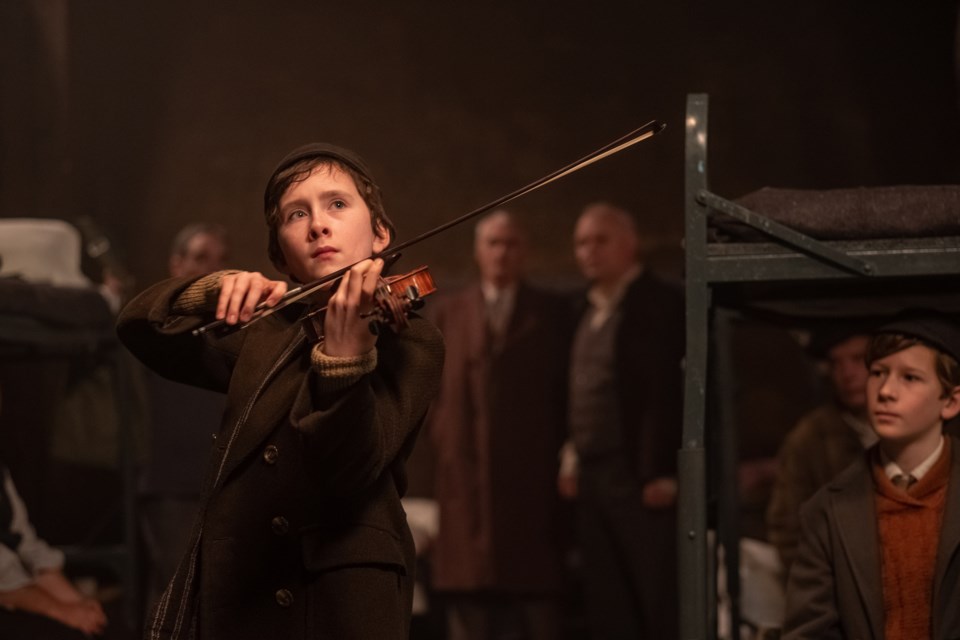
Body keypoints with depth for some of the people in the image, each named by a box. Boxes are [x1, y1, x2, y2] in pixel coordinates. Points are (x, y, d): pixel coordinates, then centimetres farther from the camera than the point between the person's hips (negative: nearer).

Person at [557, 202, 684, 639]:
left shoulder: (659, 303, -9)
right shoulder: (592, 310, 16)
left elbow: (668, 391, -15)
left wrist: (661, 472, -19)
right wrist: (573, 457, 11)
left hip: (642, 481, -9)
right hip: (594, 479, 9)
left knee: (660, 603, -6)